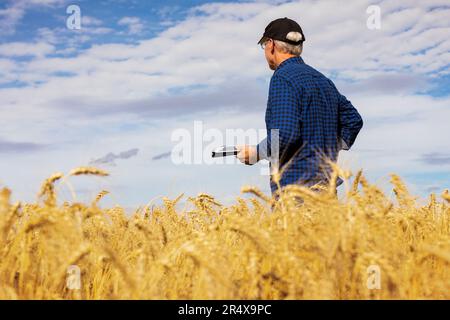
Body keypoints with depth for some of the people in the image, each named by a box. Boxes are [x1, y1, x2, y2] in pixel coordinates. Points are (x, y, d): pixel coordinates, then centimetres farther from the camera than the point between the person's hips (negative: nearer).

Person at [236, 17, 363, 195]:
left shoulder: (283, 78, -10)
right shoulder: (323, 80, 16)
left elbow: (284, 134, -21)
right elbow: (353, 120, 21)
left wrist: (255, 153, -7)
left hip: (295, 186, -8)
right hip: (326, 184, 9)